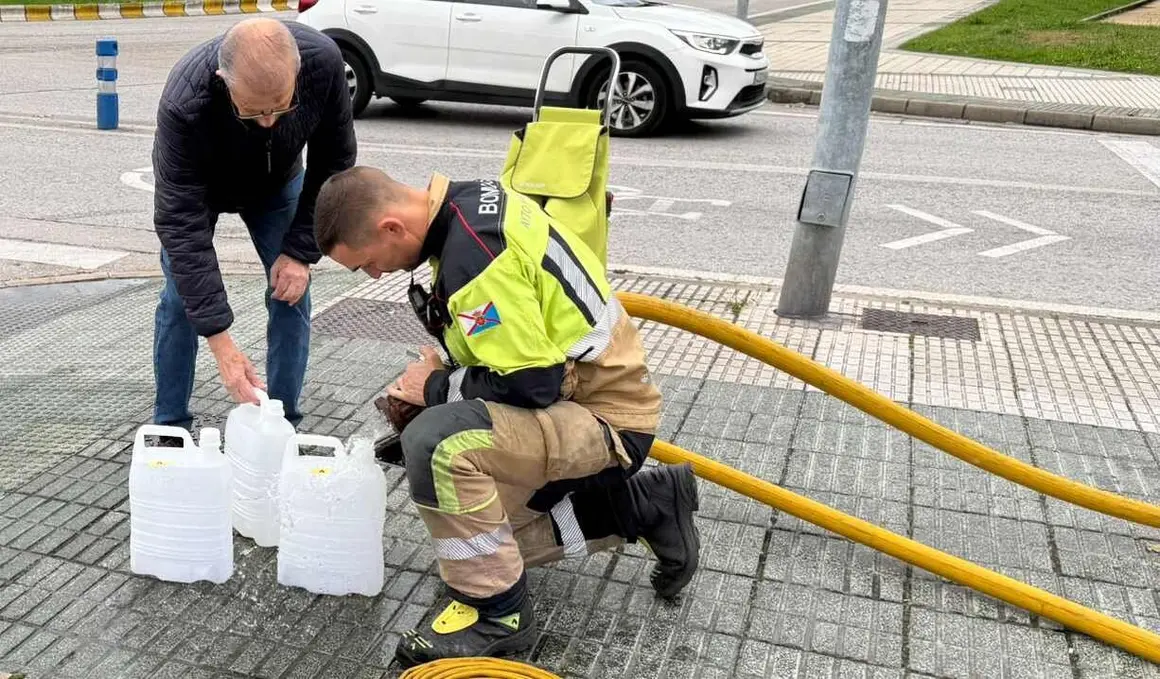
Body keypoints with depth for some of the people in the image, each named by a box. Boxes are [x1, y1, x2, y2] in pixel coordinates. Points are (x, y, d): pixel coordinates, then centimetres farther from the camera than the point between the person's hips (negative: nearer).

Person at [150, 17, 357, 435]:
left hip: (277, 183, 2)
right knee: (180, 298, -6)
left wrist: (301, 250, -22)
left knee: (292, 294, -5)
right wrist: (221, 343, -44)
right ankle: (170, 428, 13)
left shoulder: (324, 61, -36)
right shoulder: (183, 103, -42)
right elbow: (181, 224, -40)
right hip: (198, 186, -2)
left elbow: (334, 161, -19)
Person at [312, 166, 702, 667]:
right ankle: (646, 507, 21)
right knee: (485, 522, 16)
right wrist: (432, 380, 6)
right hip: (594, 386, 10)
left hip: (606, 418, -10)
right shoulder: (471, 202, 3)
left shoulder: (473, 253, -28)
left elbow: (532, 383, -26)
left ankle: (495, 611, -8)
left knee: (435, 443, -30)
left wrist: (436, 388, -10)